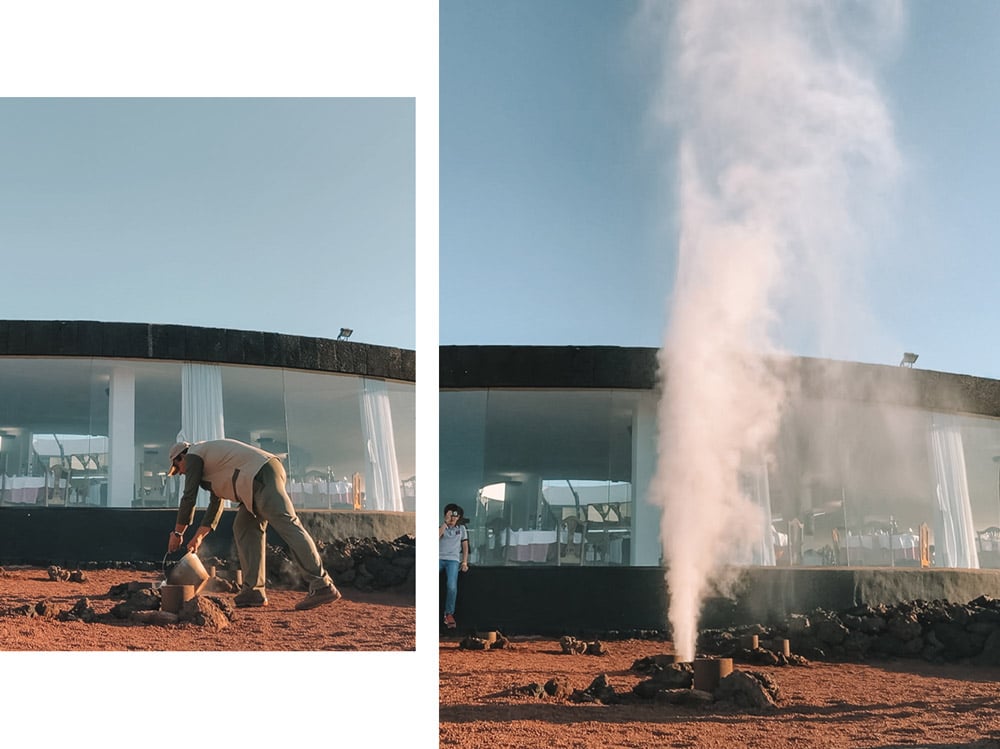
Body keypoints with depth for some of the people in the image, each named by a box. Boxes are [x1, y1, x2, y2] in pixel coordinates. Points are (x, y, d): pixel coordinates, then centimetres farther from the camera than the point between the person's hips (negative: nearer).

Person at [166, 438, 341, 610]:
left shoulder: (193, 456, 10)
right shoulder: (210, 458, 36)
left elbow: (188, 498, 7)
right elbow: (215, 503, 40)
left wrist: (177, 533, 15)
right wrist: (199, 536, 41)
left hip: (261, 476, -10)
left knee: (287, 524, -19)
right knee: (244, 528, 15)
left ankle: (322, 586, -31)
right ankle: (253, 591, 9)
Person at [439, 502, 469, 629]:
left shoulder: (461, 528, 17)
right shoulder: (441, 526, 11)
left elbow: (465, 546, 17)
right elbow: (436, 537, -9)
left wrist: (464, 562, 6)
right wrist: (445, 522, -10)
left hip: (453, 559, 0)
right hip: (438, 558, 0)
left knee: (452, 586, -24)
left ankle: (449, 614, -14)